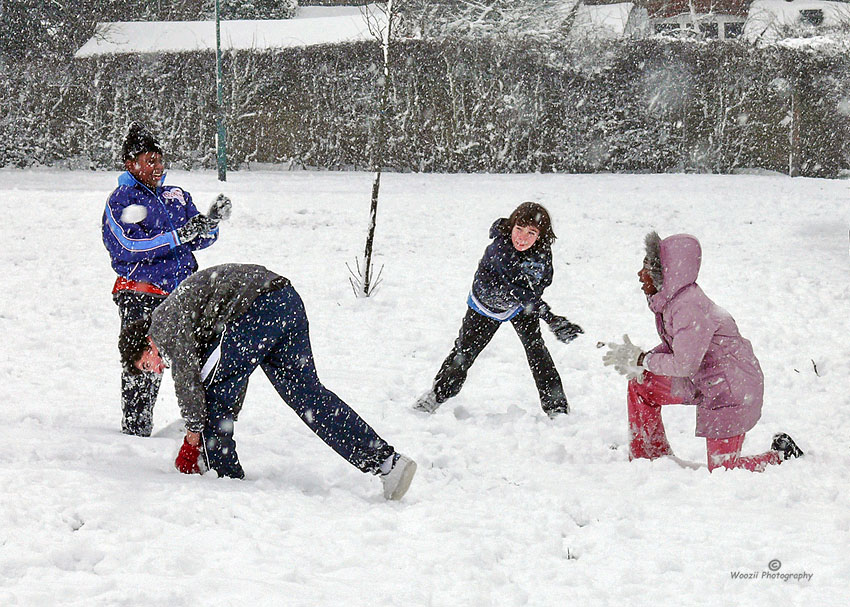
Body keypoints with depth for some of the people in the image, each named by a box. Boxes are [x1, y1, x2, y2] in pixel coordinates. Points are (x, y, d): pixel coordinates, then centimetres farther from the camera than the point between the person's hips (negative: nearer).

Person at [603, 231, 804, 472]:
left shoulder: (689, 307, -30)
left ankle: (783, 456, 18)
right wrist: (636, 365, -5)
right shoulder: (669, 299, -1)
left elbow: (684, 364, -30)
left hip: (732, 390, -9)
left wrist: (641, 359, -19)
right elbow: (675, 345, 10)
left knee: (721, 471, -3)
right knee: (641, 387, 9)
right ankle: (648, 458, 22)